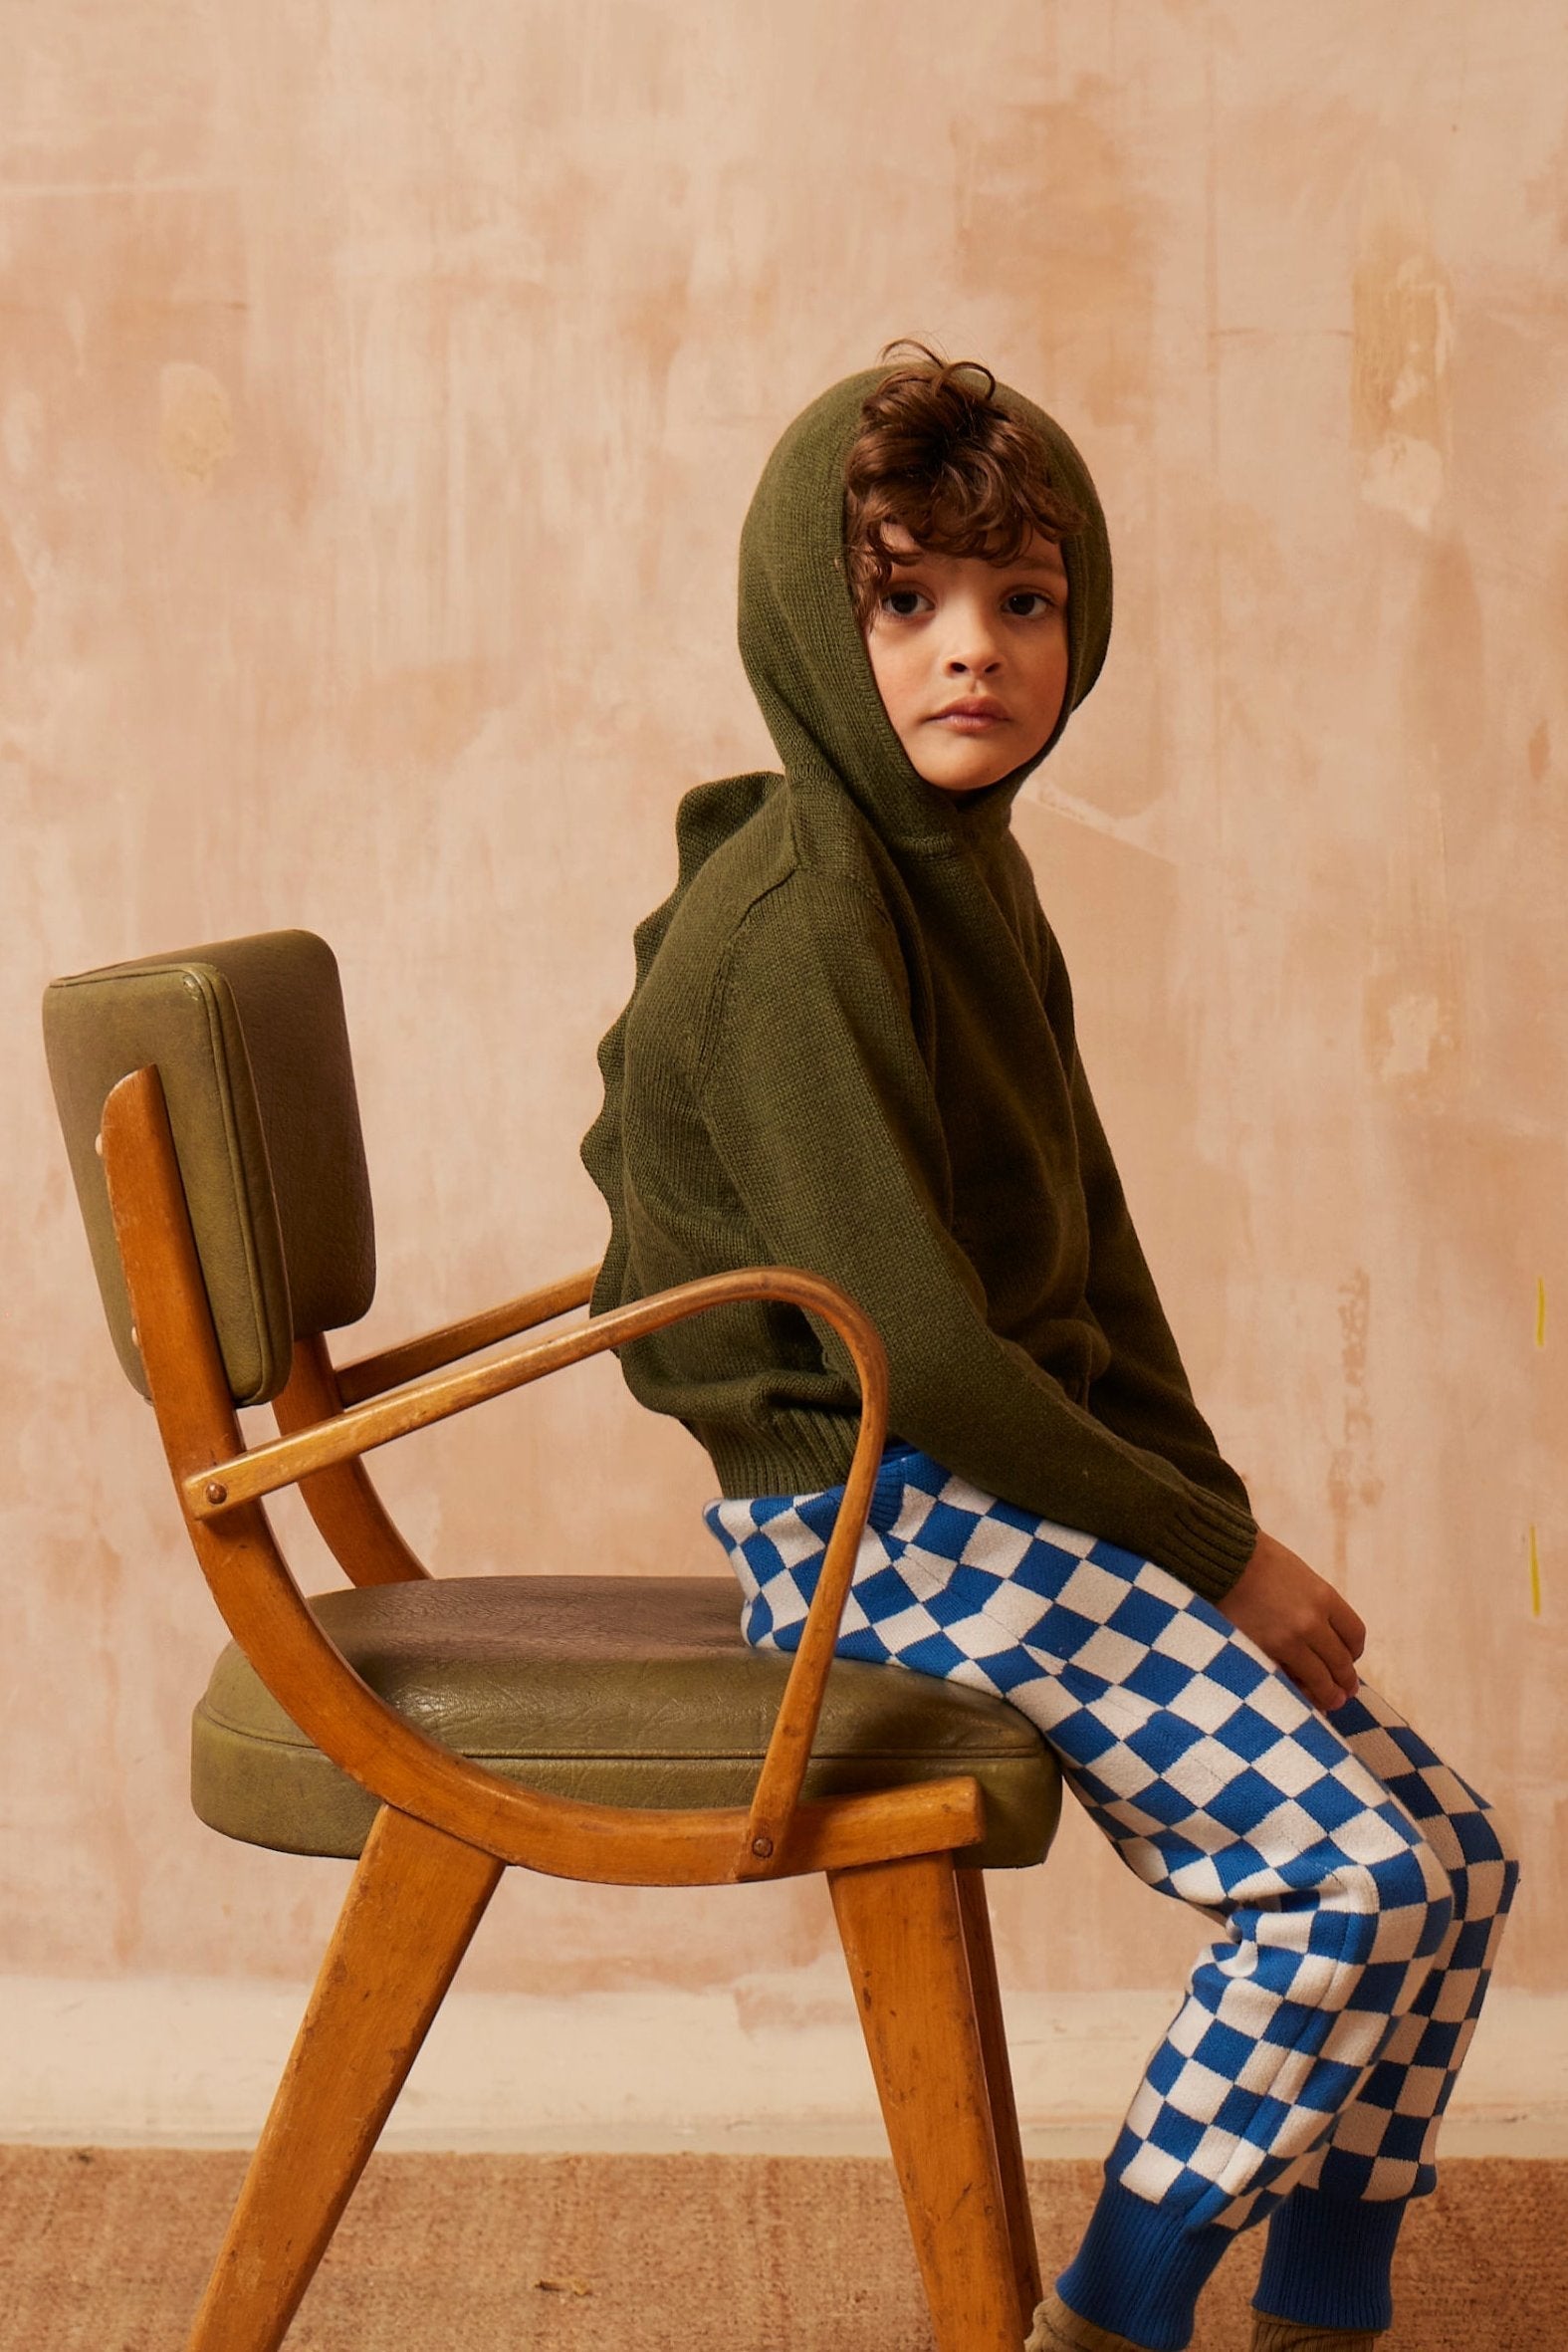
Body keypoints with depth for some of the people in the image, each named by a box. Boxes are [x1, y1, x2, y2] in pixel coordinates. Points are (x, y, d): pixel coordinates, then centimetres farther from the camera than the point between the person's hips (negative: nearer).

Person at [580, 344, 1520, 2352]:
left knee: (1454, 1851, 5)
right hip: (867, 1520, -9)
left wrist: (1212, 1512, 2)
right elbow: (911, 1341, -22)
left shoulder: (970, 868, 11)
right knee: (1346, 1864, -17)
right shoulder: (793, 918, -19)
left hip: (1023, 1486, 9)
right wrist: (1215, 1549, -13)